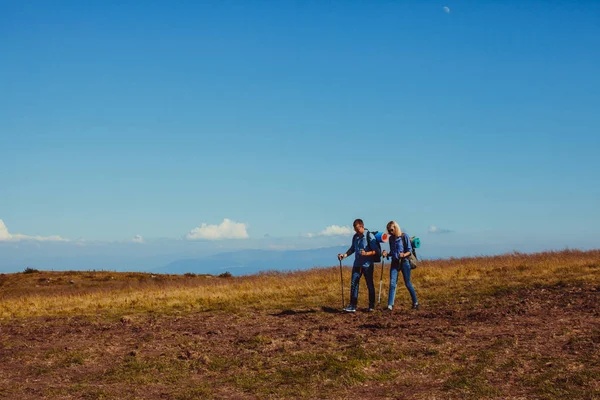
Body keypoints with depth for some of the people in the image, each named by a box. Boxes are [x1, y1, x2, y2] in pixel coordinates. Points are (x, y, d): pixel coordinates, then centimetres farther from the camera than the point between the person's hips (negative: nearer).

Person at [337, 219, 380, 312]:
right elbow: (352, 249, 20)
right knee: (354, 284, -2)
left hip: (367, 265, -5)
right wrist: (344, 255, 6)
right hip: (357, 264, 5)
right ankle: (352, 306, -1)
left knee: (370, 285, 6)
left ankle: (371, 306, 17)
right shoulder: (355, 237, 8)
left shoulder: (369, 236, -11)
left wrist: (366, 253, -27)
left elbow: (376, 251, -12)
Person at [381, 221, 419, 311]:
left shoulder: (404, 236, -6)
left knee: (408, 283, 4)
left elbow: (409, 250, -6)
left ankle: (415, 303, 21)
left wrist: (404, 255, -25)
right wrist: (387, 254, -4)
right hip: (394, 263, 4)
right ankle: (390, 305, -10)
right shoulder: (391, 238, 8)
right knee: (392, 284, -7)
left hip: (404, 262, -4)